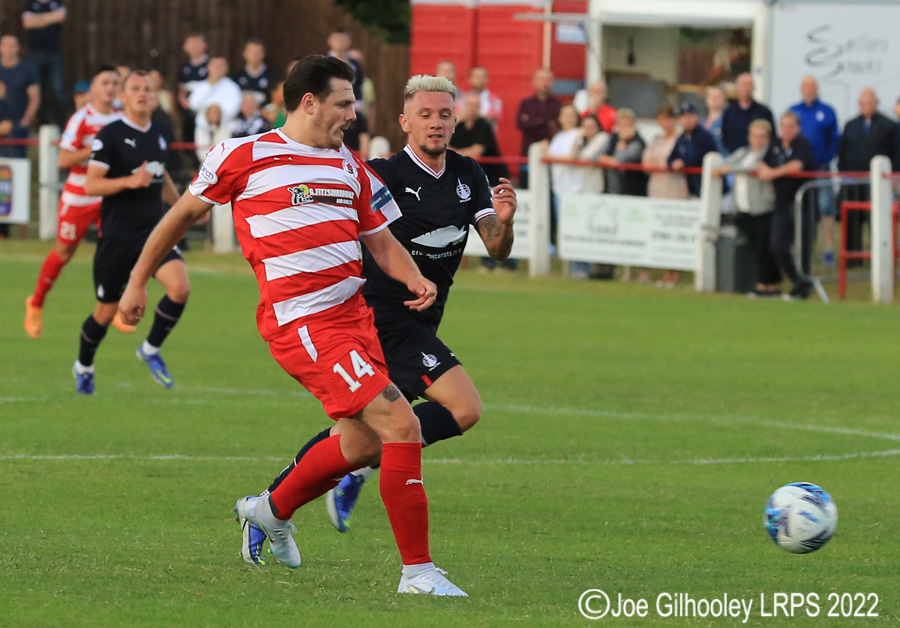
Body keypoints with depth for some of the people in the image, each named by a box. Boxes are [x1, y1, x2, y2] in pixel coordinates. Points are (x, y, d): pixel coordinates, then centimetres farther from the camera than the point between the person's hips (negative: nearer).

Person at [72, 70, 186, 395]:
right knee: (107, 310, 4)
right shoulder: (110, 135, -9)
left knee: (180, 287, -19)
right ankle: (83, 366, 31)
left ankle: (151, 350, 3)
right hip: (117, 236, -4)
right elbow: (91, 186, -13)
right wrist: (130, 181, -26)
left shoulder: (160, 136, 9)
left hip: (154, 231, 4)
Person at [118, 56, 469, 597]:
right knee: (401, 425, -17)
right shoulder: (245, 157, -2)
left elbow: (382, 241, 21)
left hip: (355, 313, 8)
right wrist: (138, 282, 15)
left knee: (363, 444, 13)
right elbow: (184, 213, 10)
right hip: (302, 323, -8)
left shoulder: (350, 168, 16)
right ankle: (418, 572, -12)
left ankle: (273, 510, 41)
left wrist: (414, 280, 0)